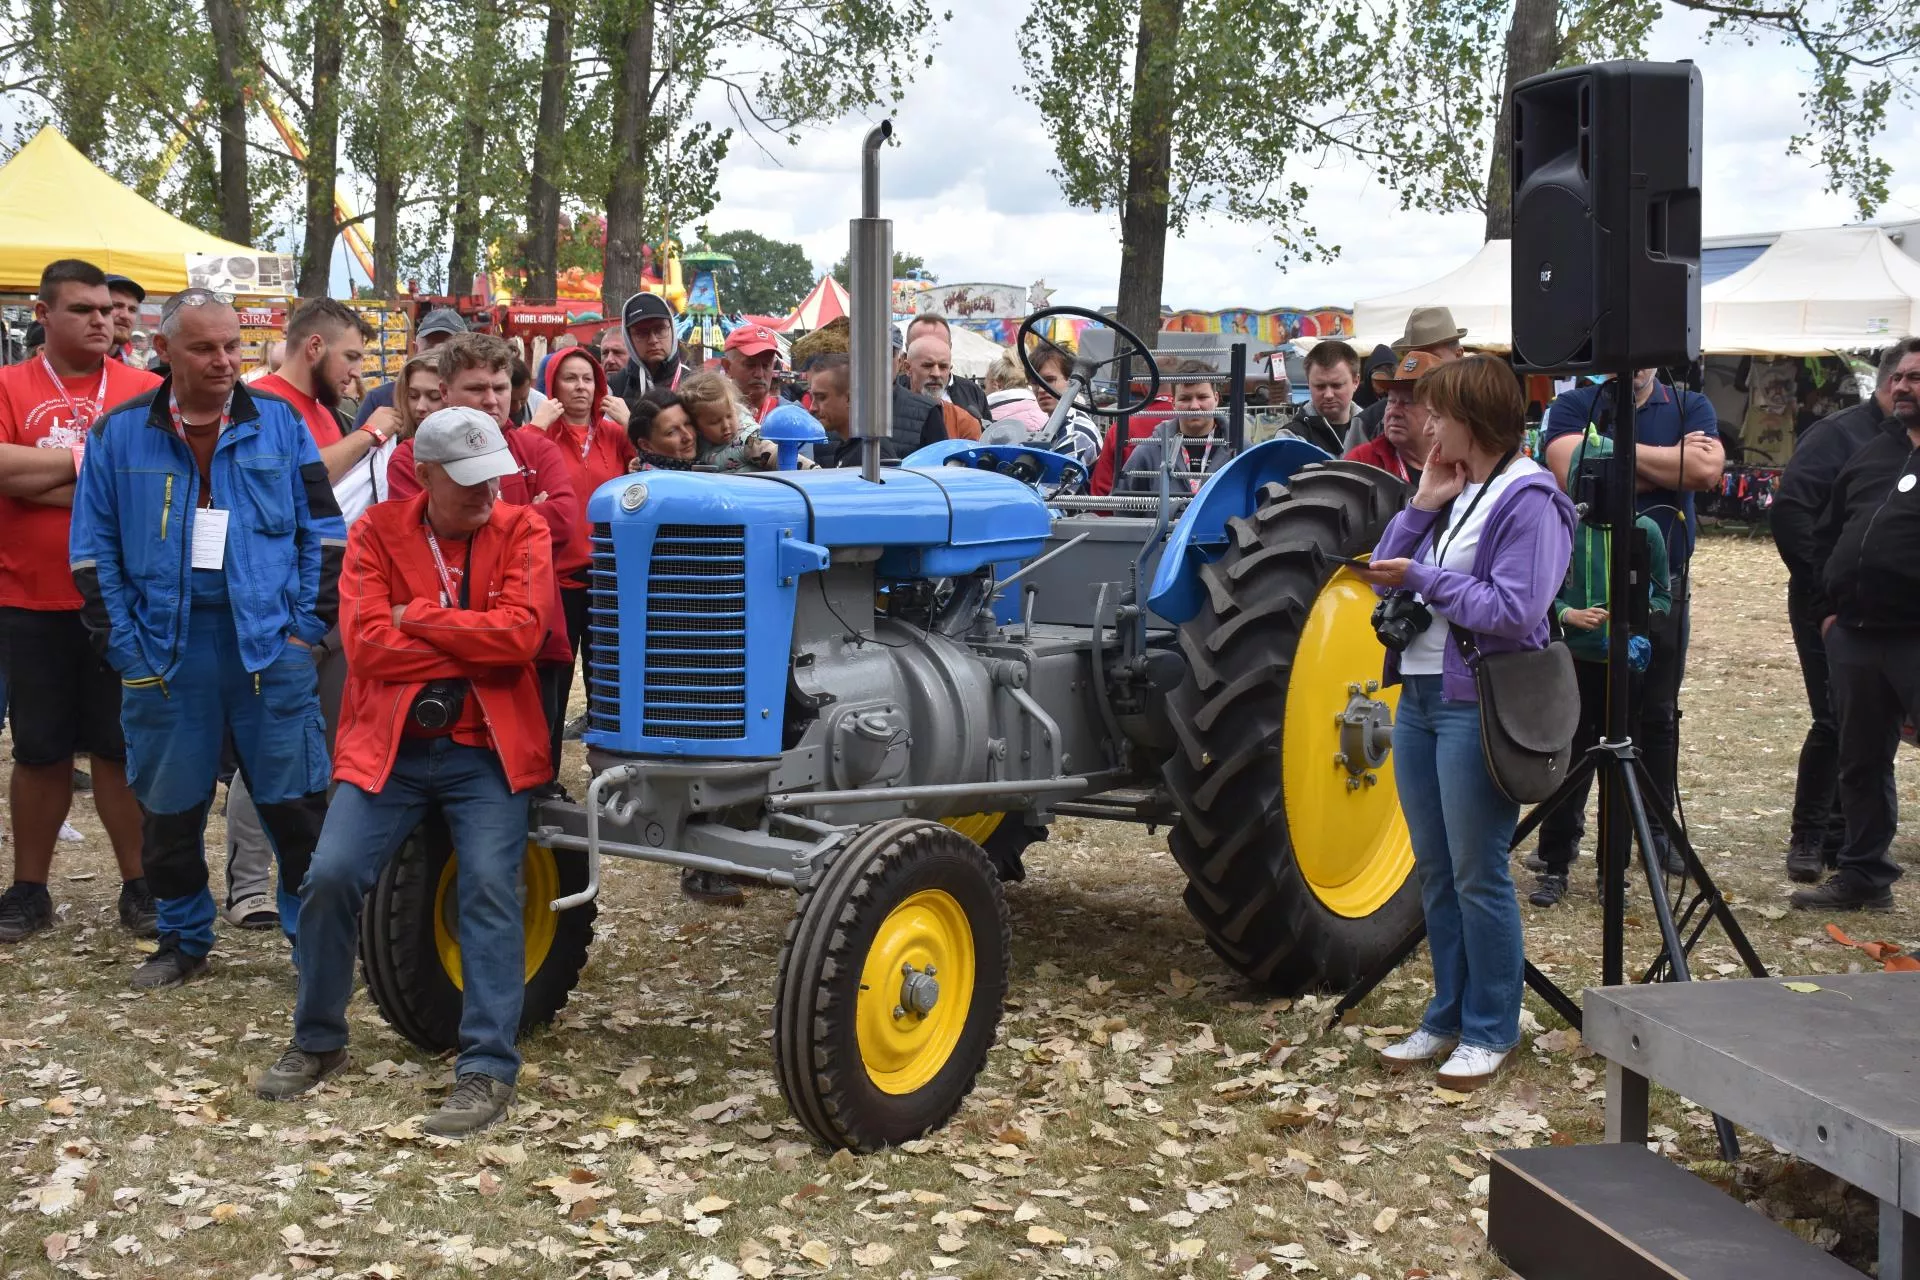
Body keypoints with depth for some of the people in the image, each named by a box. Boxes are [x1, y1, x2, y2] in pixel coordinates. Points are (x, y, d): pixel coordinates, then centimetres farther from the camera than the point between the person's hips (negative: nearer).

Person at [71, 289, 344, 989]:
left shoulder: (281, 423, 4)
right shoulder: (120, 433, 4)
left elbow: (323, 530, 6)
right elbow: (94, 550, 5)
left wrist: (310, 623, -2)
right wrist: (121, 642, -2)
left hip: (269, 643, -1)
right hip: (165, 650, 1)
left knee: (295, 800, 1)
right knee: (170, 806, 9)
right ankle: (183, 938, 24)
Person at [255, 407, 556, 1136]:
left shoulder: (521, 531, -1)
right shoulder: (377, 531, 1)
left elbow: (519, 634, -16)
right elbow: (365, 643, -12)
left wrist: (417, 617, -12)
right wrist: (476, 650, -13)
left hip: (486, 748, -1)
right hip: (388, 745, 1)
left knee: (490, 887, -17)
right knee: (330, 877, -10)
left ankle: (488, 1069, -9)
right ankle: (318, 1041, 12)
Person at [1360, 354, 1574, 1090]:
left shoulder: (1528, 499, -10)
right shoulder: (1450, 490, 13)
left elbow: (1515, 610, -19)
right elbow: (1383, 578, 9)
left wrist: (1426, 578, -13)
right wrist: (1421, 506, -1)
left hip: (1477, 705, -8)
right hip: (1420, 695, 8)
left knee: (1478, 875, -1)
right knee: (1434, 870, 14)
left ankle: (1491, 1030, 11)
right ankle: (1448, 1017, 24)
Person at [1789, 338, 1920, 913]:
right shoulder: (1872, 454, 18)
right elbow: (1826, 535, 23)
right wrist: (1828, 608, 14)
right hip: (1855, 634, 6)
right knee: (1862, 762, 14)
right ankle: (1863, 875, 25)